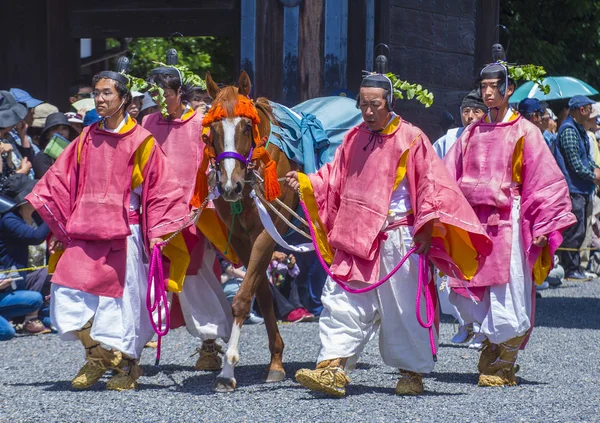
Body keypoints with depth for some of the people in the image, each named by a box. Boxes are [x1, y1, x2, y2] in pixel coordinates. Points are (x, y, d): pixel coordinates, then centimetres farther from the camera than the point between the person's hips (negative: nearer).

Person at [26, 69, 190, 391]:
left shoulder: (141, 141, -2)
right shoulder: (87, 139, 9)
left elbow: (160, 189, -1)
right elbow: (60, 182, 13)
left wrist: (156, 233, -8)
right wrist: (58, 228, 8)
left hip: (123, 231, -4)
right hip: (84, 231, 4)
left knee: (121, 296, 0)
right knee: (69, 293, -6)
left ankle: (128, 366, 14)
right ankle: (96, 357, 12)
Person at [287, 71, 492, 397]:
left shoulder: (411, 138, -5)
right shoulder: (354, 138, 12)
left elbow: (431, 186, -7)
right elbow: (333, 182, 16)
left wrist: (426, 228, -14)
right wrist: (304, 183, 0)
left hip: (397, 240, -5)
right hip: (356, 239, 5)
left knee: (402, 308, 3)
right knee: (341, 302, -5)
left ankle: (412, 372, 16)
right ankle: (333, 370, -10)